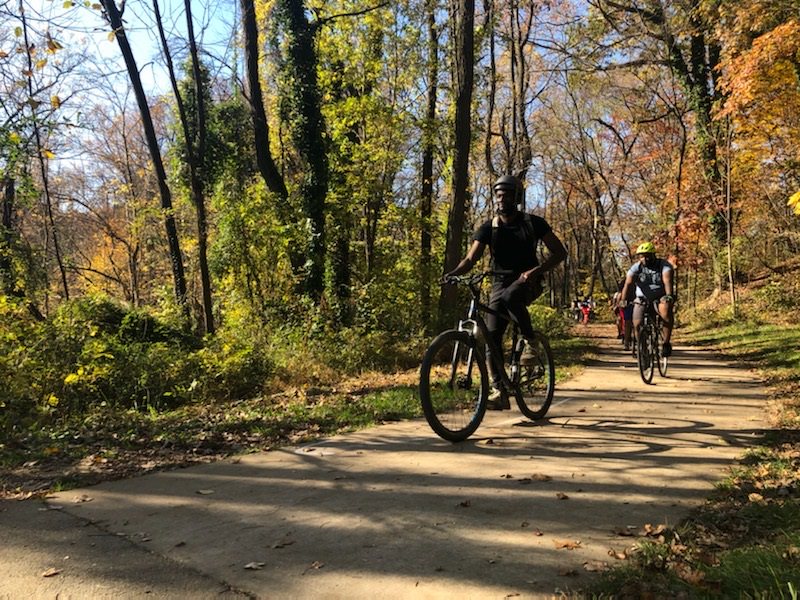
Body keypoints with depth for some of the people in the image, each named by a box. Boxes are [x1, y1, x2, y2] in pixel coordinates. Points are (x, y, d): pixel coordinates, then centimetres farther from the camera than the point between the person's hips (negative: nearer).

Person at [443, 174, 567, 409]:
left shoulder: (532, 223, -4)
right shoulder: (488, 227, 1)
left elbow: (560, 252, -6)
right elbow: (471, 258, -8)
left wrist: (536, 270, -23)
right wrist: (454, 272, -30)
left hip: (527, 282, -3)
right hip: (500, 283, 3)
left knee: (510, 296, -38)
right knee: (492, 336, -9)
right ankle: (499, 392, 0)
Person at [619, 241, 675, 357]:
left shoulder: (664, 265, -12)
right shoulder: (635, 268, -8)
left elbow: (667, 281, -28)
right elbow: (628, 284, -19)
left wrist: (669, 296, -46)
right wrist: (623, 301, -34)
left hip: (660, 298, -2)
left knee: (666, 311, -34)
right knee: (637, 324, -13)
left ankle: (666, 343, -21)